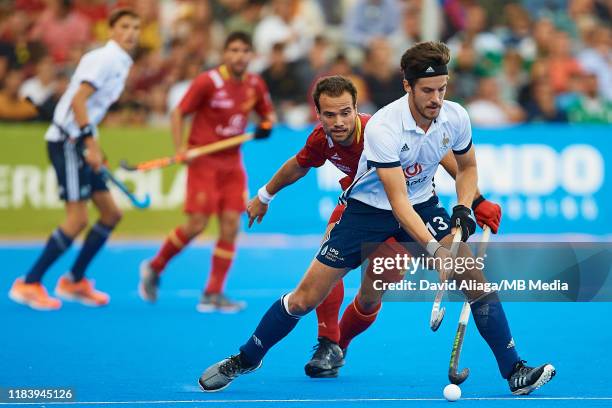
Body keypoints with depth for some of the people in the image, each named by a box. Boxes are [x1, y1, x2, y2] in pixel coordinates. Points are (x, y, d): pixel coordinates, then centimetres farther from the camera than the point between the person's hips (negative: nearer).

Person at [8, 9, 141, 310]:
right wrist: (91, 144, -26)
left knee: (111, 214, 9)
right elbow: (78, 100, -22)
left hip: (79, 143, 10)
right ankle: (28, 284, -7)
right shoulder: (106, 59, -13)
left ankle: (74, 282, 19)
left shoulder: (120, 63, 16)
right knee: (77, 219, -13)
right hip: (67, 141, -10)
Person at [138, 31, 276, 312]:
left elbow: (268, 114, 18)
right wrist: (179, 148, -19)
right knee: (197, 225, -10)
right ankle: (154, 268, 15)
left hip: (232, 163, 5)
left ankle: (213, 295, 1)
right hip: (203, 160, -5)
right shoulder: (208, 82, -13)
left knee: (230, 225, -4)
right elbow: (178, 112, -7)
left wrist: (266, 126, -5)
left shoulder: (255, 85, 2)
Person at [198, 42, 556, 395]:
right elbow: (398, 202, -33)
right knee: (305, 299, -4)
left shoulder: (456, 117, -14)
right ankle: (245, 359, 18)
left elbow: (467, 167, 8)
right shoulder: (383, 128, -30)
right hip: (369, 208, -3)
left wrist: (464, 209, -10)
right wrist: (434, 249, -43)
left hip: (423, 204, 3)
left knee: (475, 277, -17)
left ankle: (516, 373, -9)